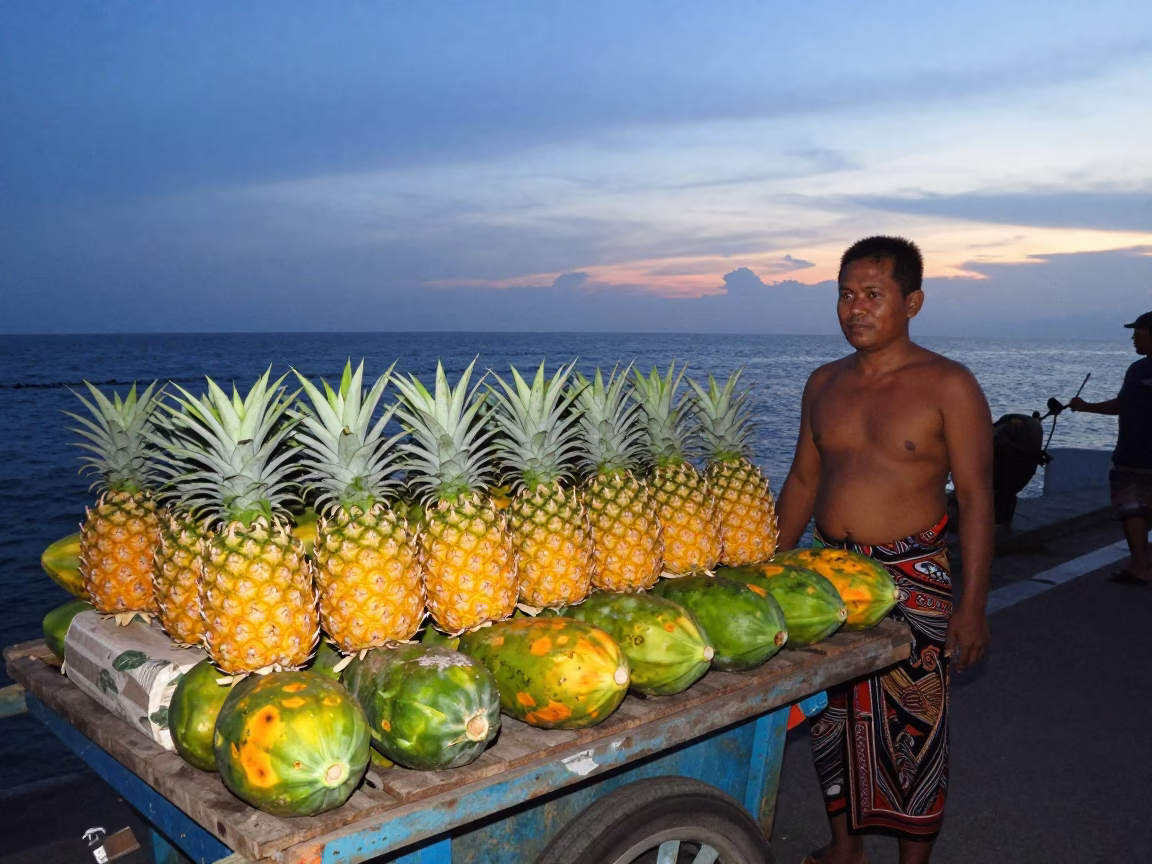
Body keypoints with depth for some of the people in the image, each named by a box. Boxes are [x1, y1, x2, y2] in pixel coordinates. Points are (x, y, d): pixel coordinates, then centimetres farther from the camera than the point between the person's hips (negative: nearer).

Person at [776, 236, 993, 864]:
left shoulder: (949, 386, -7)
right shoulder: (824, 384, 8)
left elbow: (975, 498, -9)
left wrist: (973, 606, -14)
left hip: (912, 582, -5)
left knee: (912, 730, 3)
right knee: (833, 718, 14)